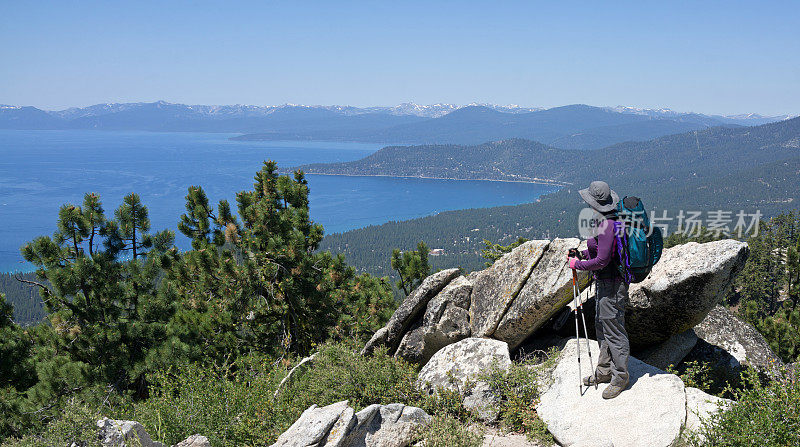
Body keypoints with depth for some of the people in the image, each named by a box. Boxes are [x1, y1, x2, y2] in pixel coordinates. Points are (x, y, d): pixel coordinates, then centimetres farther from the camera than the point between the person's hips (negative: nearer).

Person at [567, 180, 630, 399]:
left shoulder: (607, 225, -25)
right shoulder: (606, 220, 6)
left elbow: (602, 260, -25)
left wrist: (578, 264, -13)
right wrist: (583, 253, 11)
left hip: (612, 285, -11)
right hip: (603, 282, 11)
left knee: (613, 330, 1)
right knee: (601, 326, 20)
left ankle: (620, 377, 14)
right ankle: (605, 371, 33)